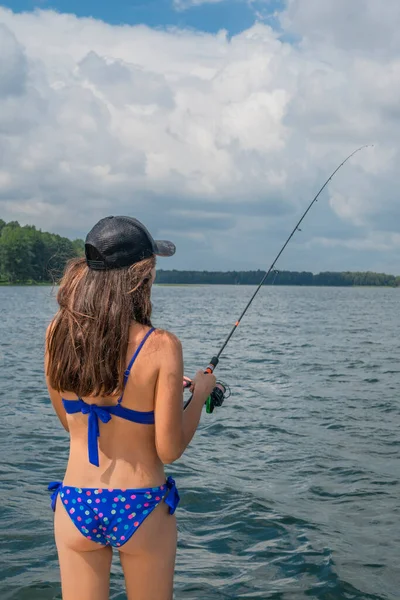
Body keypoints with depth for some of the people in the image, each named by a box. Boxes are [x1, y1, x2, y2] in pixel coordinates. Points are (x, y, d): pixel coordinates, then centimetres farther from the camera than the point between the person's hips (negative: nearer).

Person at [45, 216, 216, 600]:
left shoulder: (57, 333, -5)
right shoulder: (161, 347, -18)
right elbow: (169, 451, -14)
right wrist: (199, 393, 2)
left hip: (75, 505, 3)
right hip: (140, 507, -3)